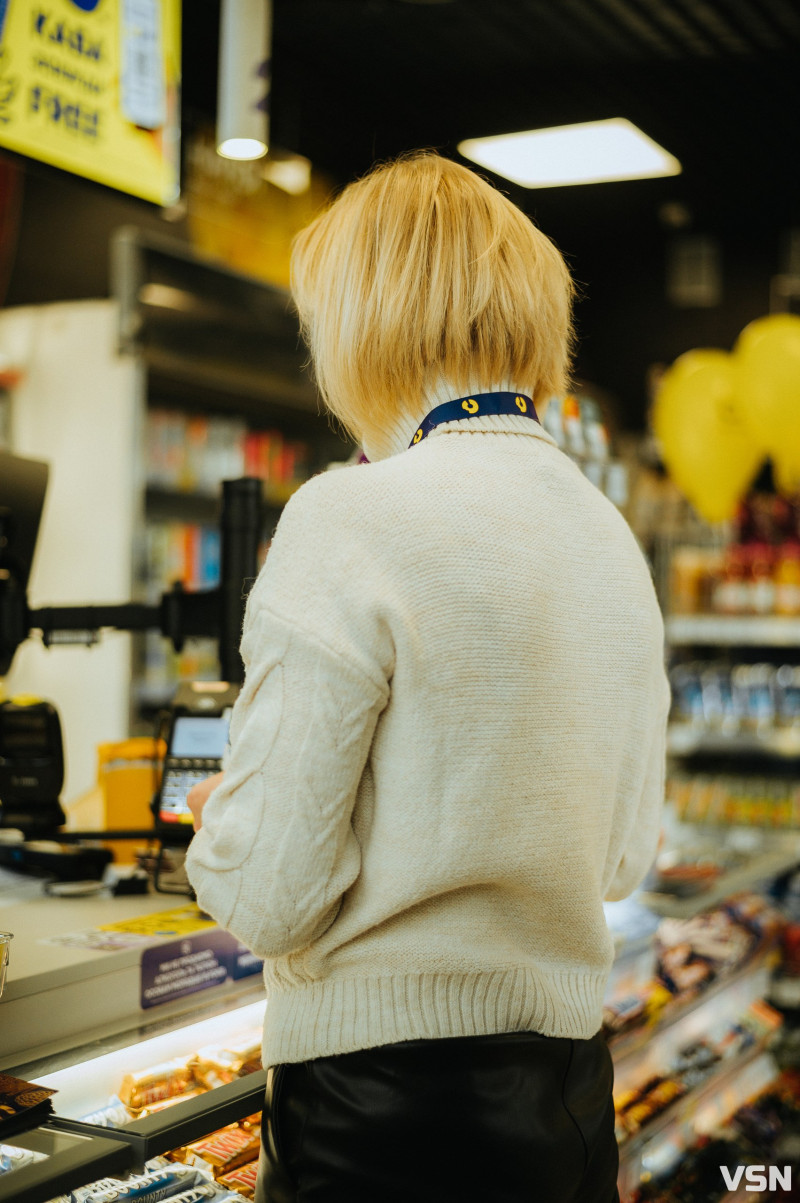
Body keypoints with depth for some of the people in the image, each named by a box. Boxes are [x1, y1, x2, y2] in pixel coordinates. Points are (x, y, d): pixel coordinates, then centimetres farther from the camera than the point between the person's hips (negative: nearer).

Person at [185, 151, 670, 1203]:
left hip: (384, 1111, -7)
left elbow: (271, 896, -16)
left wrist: (215, 823, 5)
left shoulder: (352, 521, -17)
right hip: (570, 1086, 7)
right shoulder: (612, 537, 5)